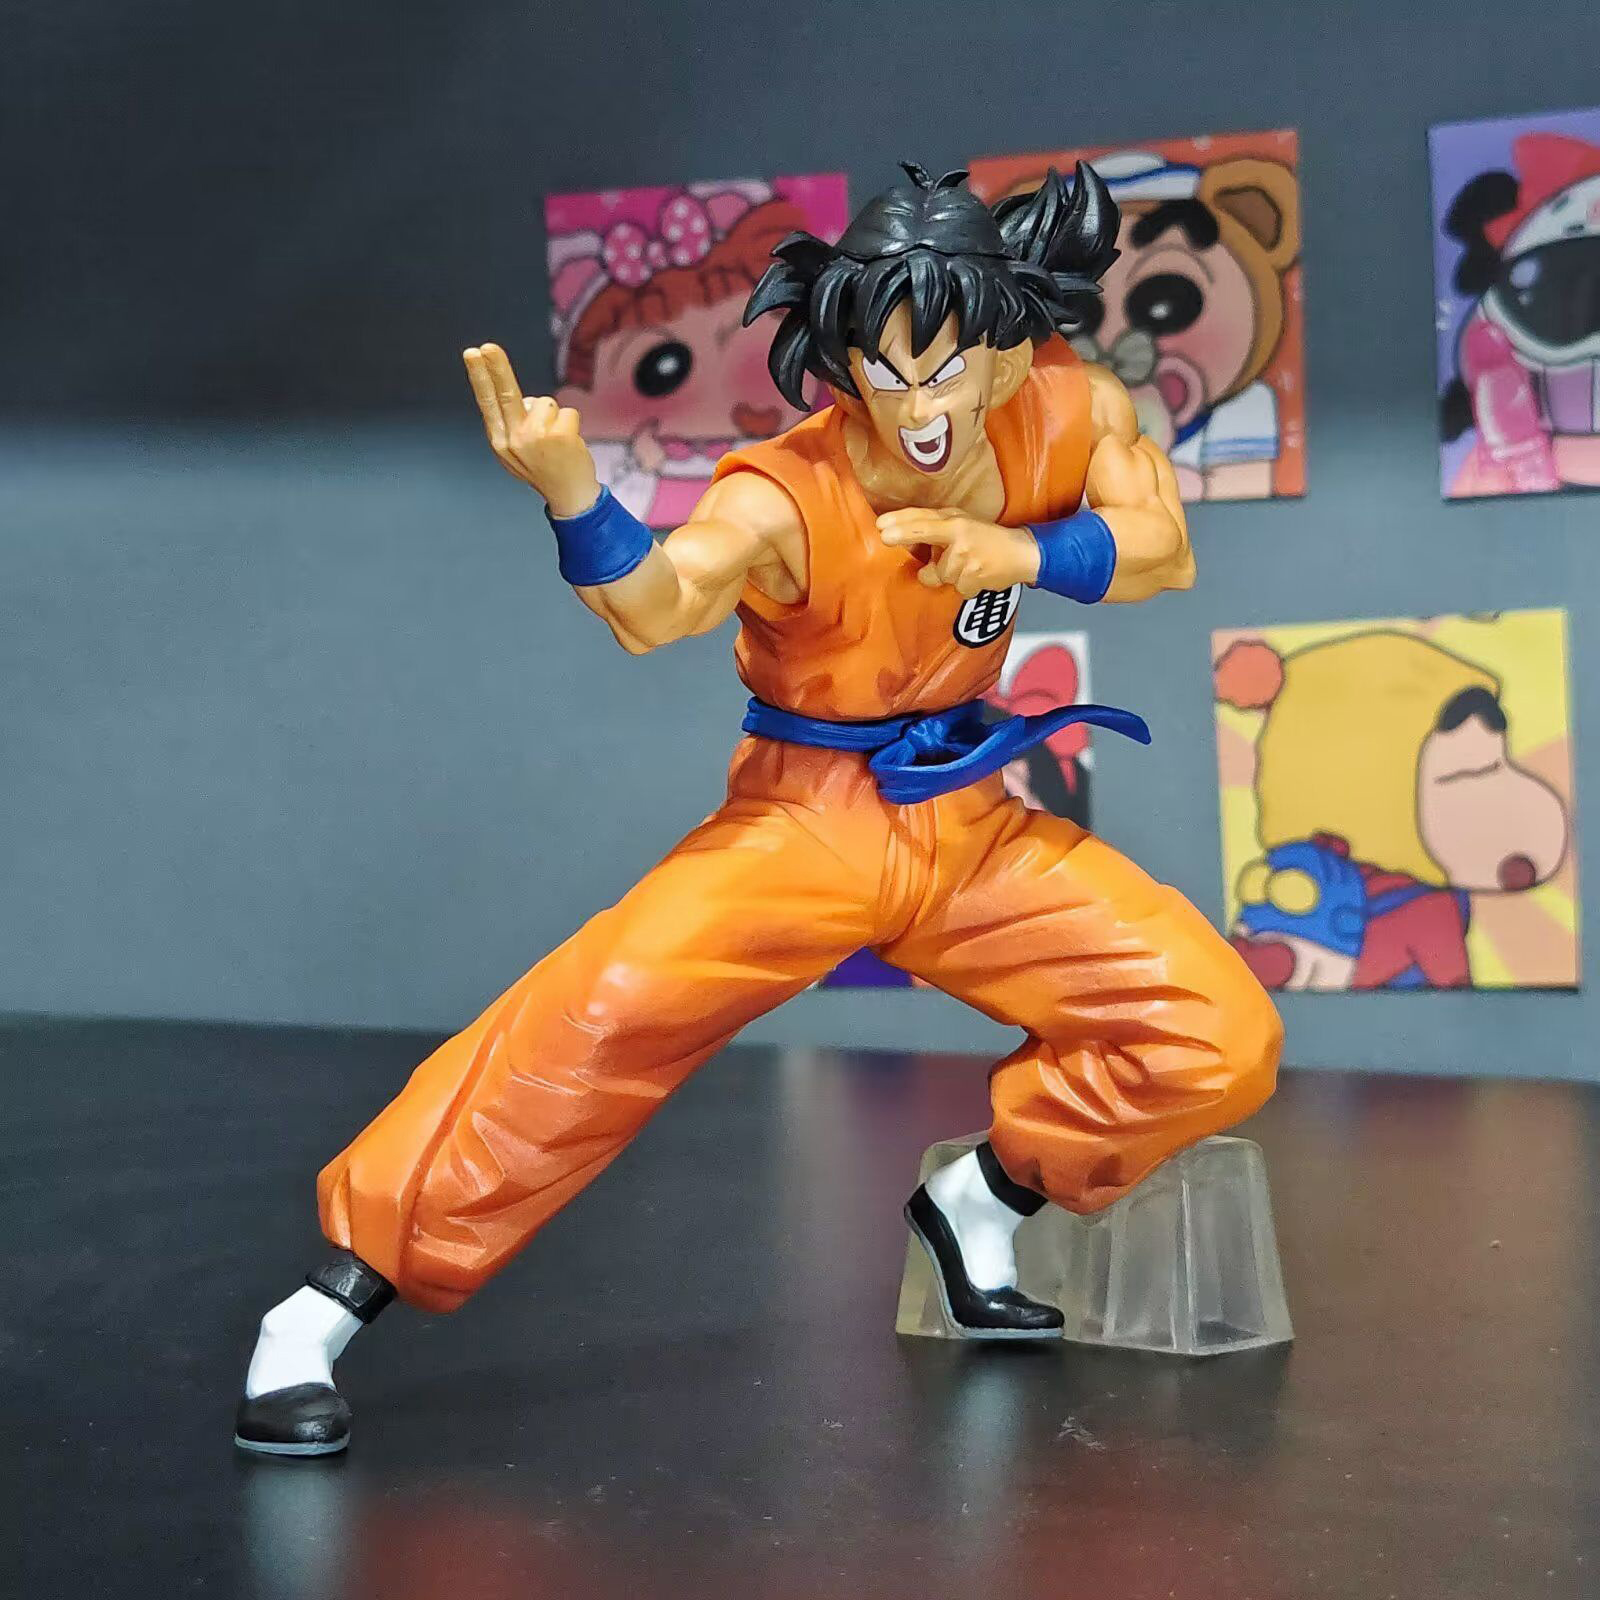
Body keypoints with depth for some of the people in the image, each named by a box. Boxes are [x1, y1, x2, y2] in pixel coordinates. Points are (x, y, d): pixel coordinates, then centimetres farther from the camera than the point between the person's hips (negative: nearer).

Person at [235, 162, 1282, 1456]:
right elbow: (656, 605, -41)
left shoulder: (1063, 415, -9)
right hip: (809, 817, -5)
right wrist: (571, 494, -63)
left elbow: (1166, 548, 1)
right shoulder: (789, 498, -24)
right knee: (601, 1017, -29)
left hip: (974, 826, 5)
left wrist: (1025, 552, -19)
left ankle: (981, 1201, 18)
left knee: (1220, 1045, -5)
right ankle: (322, 1312, -21)